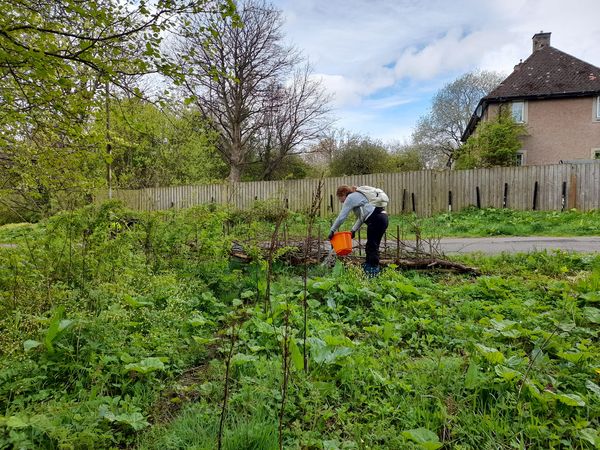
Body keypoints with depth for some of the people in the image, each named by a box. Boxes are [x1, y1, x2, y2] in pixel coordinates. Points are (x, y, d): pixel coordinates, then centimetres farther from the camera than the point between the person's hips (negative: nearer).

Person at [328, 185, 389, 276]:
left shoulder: (350, 198, -3)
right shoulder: (357, 196, 26)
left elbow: (341, 217, -8)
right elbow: (361, 217, 24)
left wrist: (332, 231, -2)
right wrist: (353, 230, 18)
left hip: (376, 220, -10)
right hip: (382, 218, 10)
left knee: (372, 247, -4)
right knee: (371, 247, 13)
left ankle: (374, 272, 0)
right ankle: (367, 270, 18)